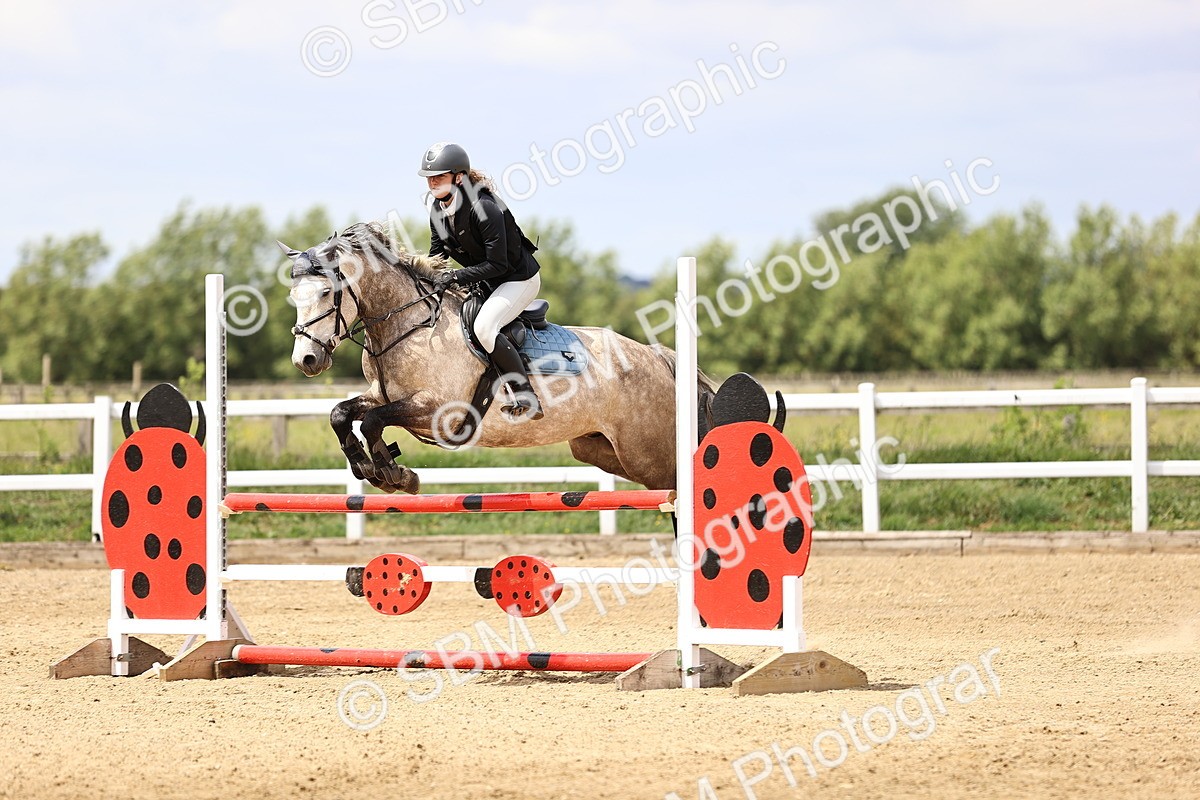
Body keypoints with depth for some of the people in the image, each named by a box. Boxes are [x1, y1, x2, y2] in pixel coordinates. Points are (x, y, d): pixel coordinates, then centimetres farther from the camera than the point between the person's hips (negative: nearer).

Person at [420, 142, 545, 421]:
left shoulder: (484, 208, -29)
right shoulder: (438, 209, -3)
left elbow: (497, 264, -29)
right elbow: (437, 253, 7)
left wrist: (456, 276, -33)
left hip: (520, 278, -10)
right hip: (485, 282, 10)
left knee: (484, 326, -30)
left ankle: (528, 400, -26)